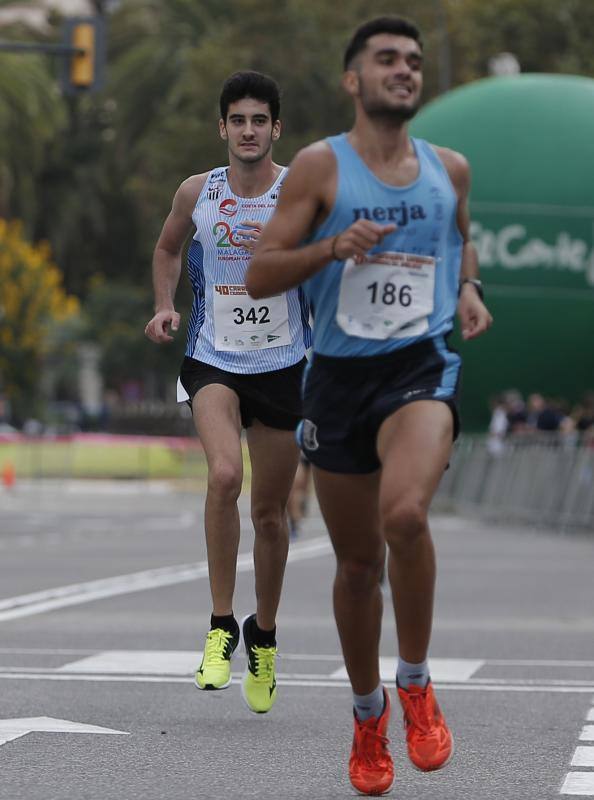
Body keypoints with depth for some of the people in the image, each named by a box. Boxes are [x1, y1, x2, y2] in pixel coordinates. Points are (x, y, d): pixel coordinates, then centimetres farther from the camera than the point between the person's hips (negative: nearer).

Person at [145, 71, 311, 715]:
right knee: (224, 475, -26)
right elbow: (168, 248, 21)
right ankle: (221, 626, -15)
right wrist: (165, 306, 5)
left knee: (269, 510, 9)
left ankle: (263, 635, 31)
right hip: (213, 361, 0)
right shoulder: (197, 193, 1)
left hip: (282, 365, 0)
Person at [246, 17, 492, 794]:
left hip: (423, 366, 0)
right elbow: (259, 275, -4)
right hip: (339, 373, 0)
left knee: (404, 513, -29)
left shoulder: (451, 168, 8)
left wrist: (468, 287, 8)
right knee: (358, 563, 9)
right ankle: (368, 713, 33)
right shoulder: (321, 166, -1)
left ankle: (415, 682, -8)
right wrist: (332, 248, -20)